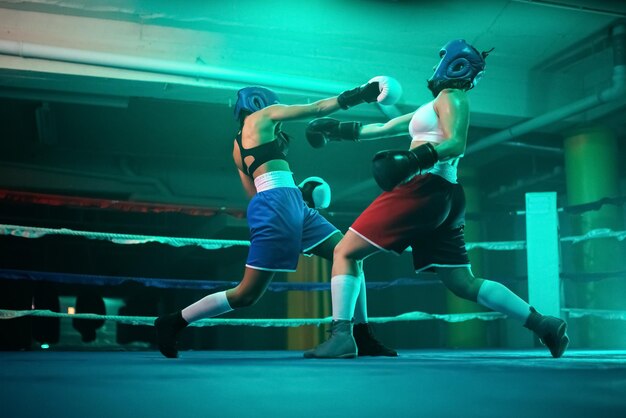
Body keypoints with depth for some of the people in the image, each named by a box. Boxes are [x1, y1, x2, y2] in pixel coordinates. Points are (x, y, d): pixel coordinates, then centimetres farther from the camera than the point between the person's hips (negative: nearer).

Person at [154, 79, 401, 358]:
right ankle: (173, 322, 6)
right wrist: (360, 94, 13)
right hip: (276, 206, -10)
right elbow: (318, 109, 7)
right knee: (247, 295, -7)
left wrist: (298, 194, 28)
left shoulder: (238, 146, 26)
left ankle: (363, 340, 5)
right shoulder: (262, 115, 7)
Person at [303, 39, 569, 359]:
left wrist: (416, 159, -30)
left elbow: (455, 144, -16)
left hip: (423, 188, -10)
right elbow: (385, 128, 33)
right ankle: (543, 324, 3)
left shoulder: (450, 96, 1)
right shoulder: (434, 105, 28)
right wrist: (341, 131, 33)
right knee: (464, 284, 7)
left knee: (345, 252, -6)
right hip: (443, 197, 10)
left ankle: (340, 337, -14)